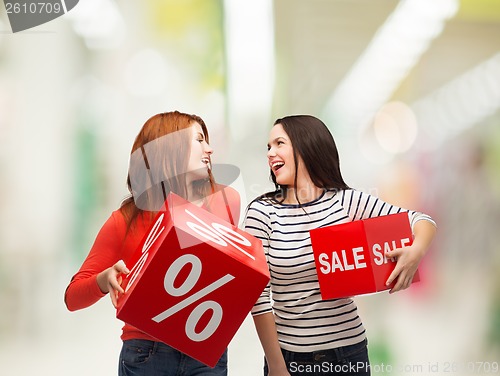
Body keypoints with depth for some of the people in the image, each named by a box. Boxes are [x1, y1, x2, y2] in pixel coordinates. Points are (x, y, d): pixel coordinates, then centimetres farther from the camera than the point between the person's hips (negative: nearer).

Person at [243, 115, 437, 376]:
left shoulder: (346, 201, -2)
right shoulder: (261, 212, -7)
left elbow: (422, 221, 1)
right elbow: (259, 295, -9)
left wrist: (417, 251, -21)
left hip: (350, 353, 2)